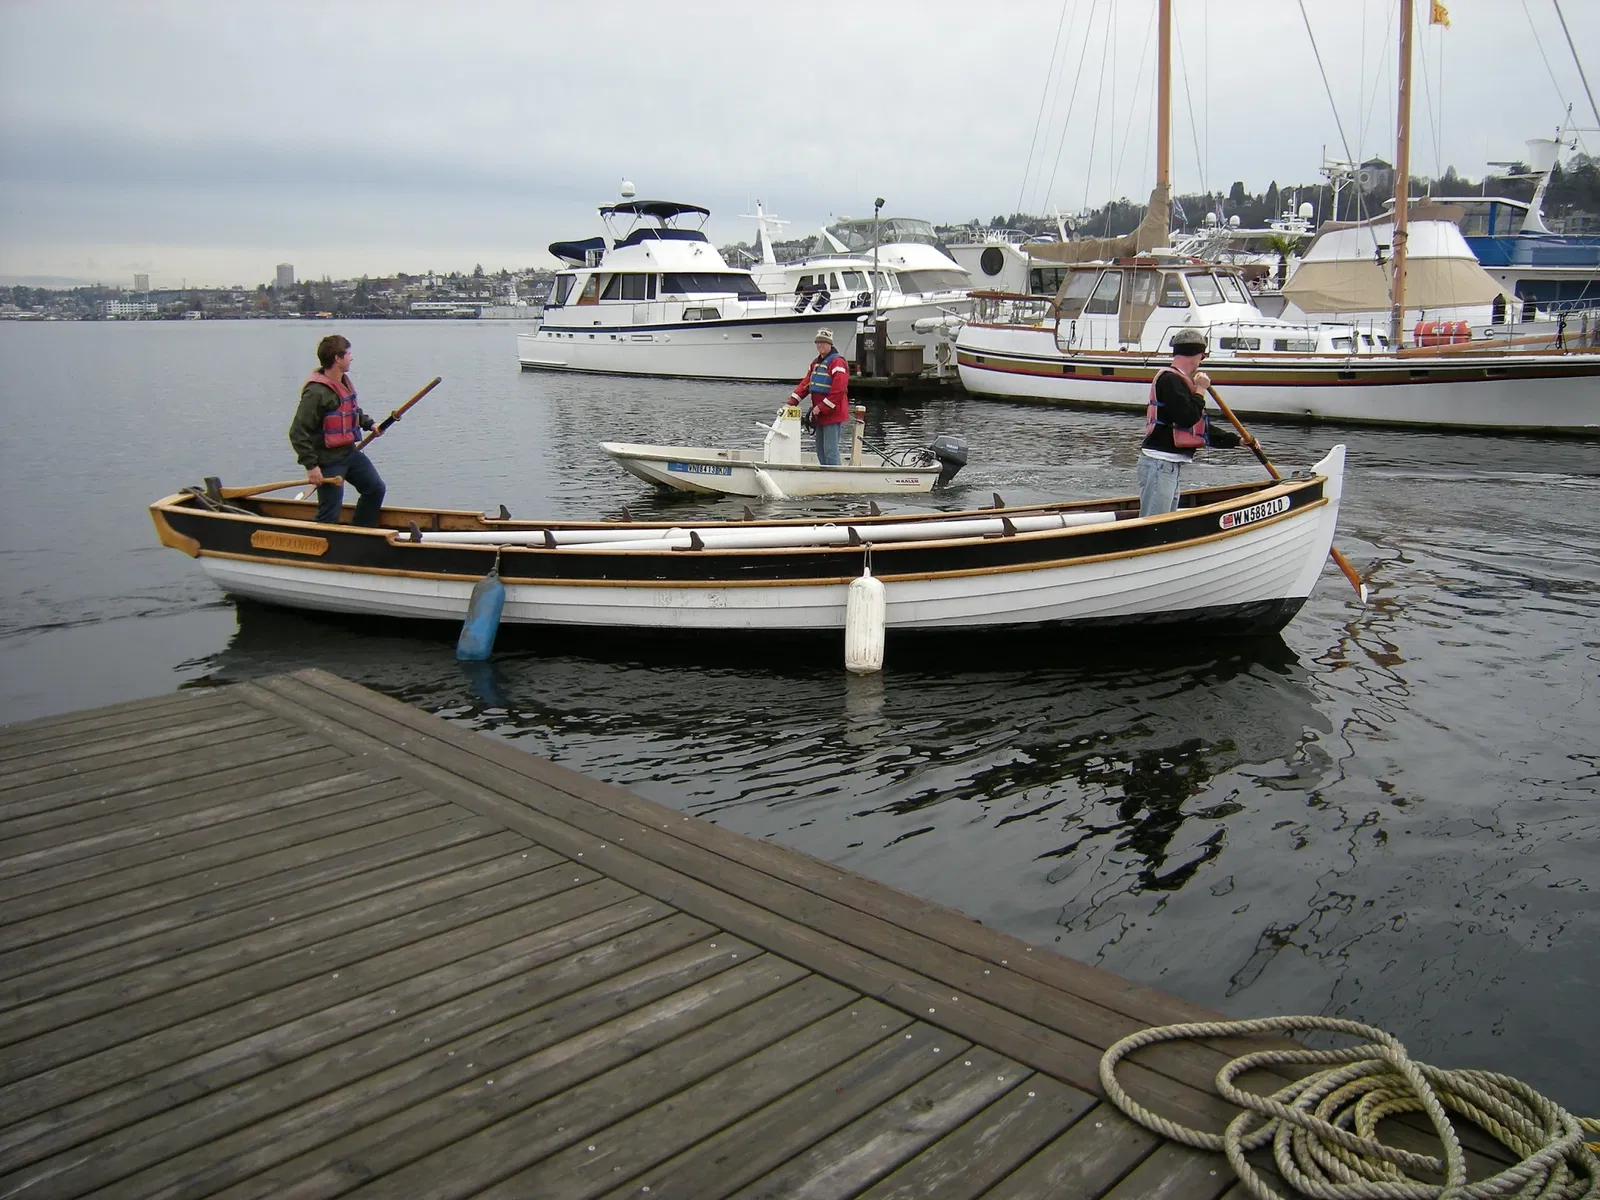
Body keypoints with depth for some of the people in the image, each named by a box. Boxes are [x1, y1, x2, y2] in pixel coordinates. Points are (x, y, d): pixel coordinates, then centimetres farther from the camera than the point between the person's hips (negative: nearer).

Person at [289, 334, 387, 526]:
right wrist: (311, 465, -24)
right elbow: (297, 433, -23)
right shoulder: (316, 393, -23)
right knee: (329, 515, -4)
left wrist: (369, 423, 13)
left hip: (350, 453, 9)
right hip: (329, 461, -9)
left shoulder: (344, 382, 6)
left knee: (376, 489, 18)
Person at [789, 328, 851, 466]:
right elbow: (805, 383, 15)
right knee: (820, 451, 13)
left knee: (830, 451, -11)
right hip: (819, 415, 9)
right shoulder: (816, 362, 16)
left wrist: (821, 408, -19)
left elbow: (838, 390, -20)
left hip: (833, 414, -9)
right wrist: (793, 400, 2)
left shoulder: (837, 362, -12)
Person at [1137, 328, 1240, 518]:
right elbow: (1187, 418, -22)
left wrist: (1237, 440, 23)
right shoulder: (1169, 379, -11)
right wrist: (1201, 390, -8)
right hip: (1159, 462, -11)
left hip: (1170, 465, 11)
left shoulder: (1179, 381, 20)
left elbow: (1203, 429, 25)